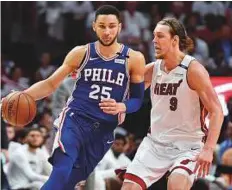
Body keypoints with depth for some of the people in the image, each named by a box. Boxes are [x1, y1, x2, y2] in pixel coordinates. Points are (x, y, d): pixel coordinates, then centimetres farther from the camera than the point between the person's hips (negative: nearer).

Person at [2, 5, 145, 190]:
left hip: (104, 130, 1)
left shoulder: (133, 59, 0)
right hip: (75, 119, -1)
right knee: (61, 171, -27)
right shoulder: (81, 53, 1)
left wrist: (121, 107, -18)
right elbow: (51, 84, 8)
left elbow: (137, 99, 5)